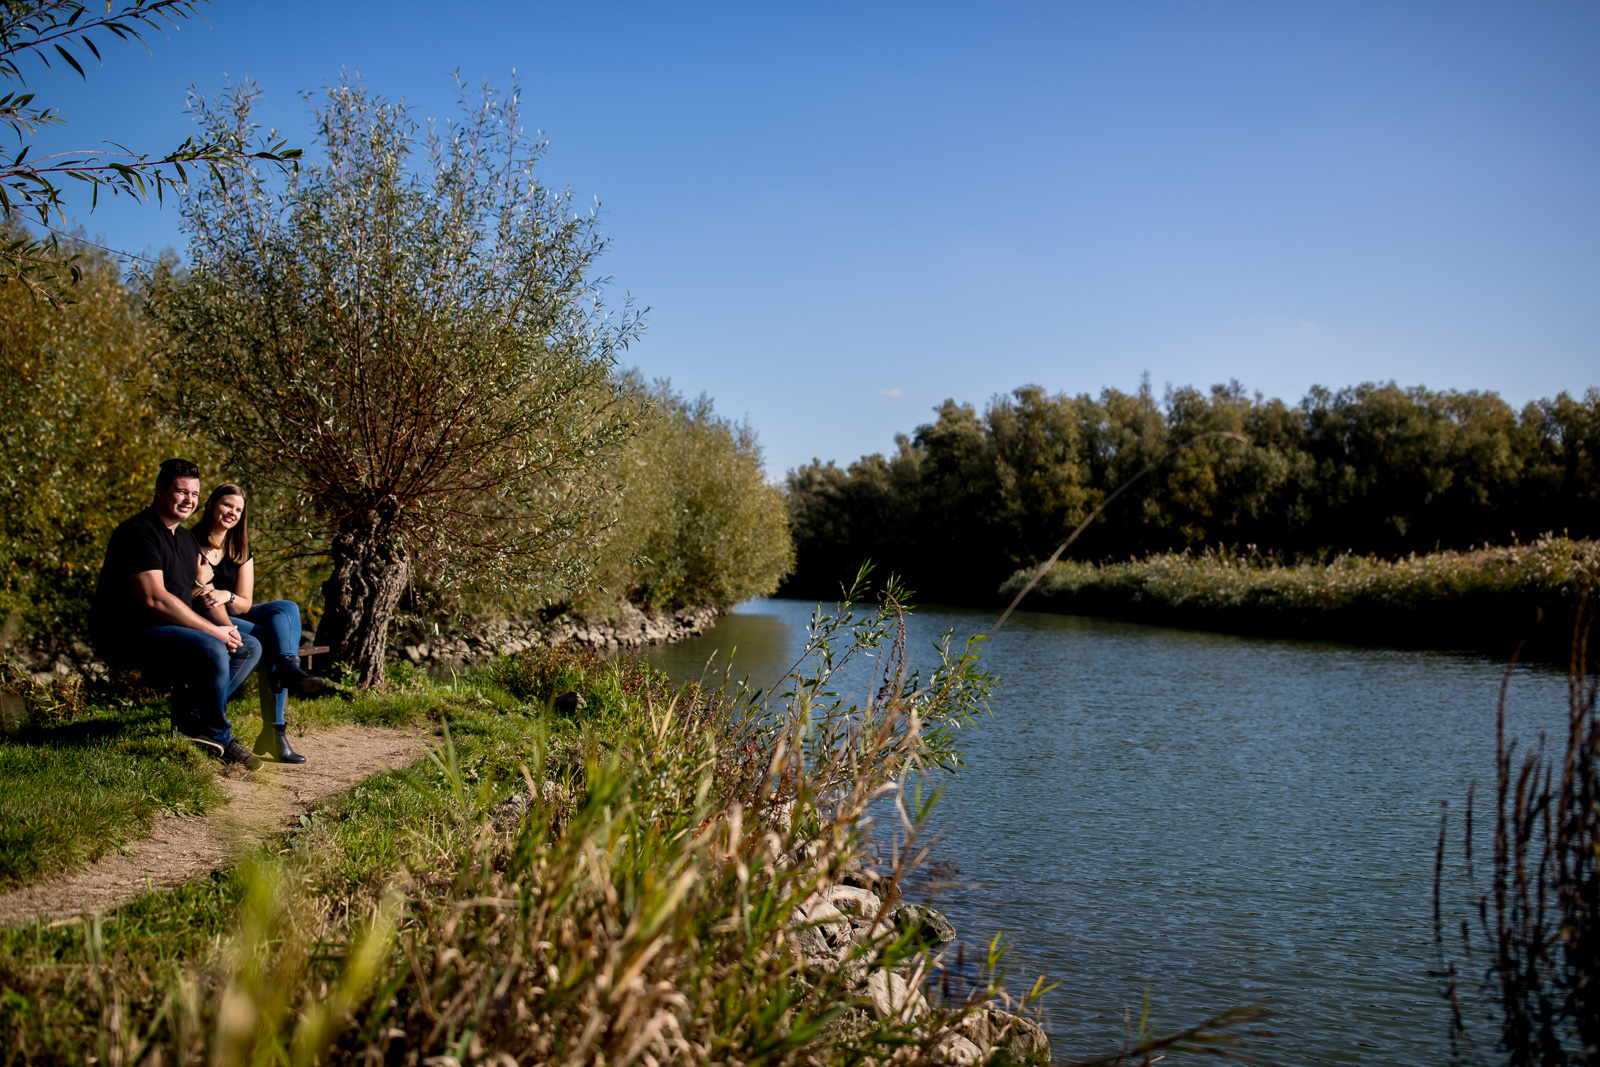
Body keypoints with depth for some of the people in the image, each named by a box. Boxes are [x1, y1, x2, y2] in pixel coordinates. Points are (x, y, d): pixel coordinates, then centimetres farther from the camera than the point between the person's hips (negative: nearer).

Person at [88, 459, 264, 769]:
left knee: (249, 648, 3)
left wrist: (226, 626, -5)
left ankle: (192, 719, -3)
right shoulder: (138, 532, -14)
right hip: (126, 635, -10)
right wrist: (214, 630, -21)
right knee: (212, 652, -31)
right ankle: (219, 738, -11)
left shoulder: (187, 539, 16)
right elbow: (154, 598, -24)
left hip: (165, 629, 10)